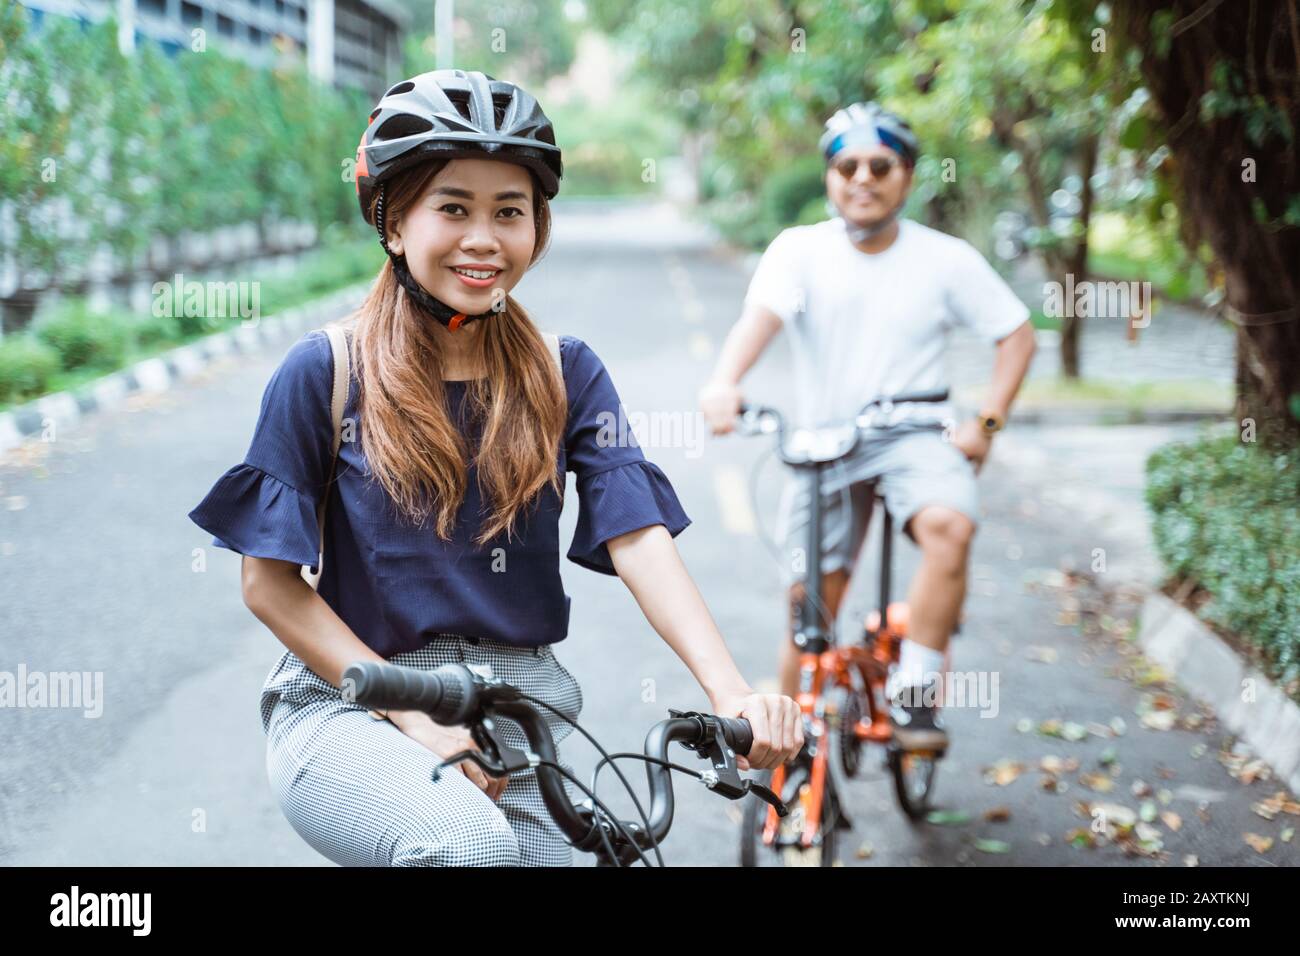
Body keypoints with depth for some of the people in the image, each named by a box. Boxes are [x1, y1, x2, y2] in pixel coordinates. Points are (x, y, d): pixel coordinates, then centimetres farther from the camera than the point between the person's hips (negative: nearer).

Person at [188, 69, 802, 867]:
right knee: (468, 842, -31)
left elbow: (640, 540, -8)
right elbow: (270, 583, -4)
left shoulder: (566, 375, 3)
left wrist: (733, 695, -23)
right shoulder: (326, 372, -5)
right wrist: (416, 713, -13)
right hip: (352, 708, -3)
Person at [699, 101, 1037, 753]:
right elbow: (761, 314, -23)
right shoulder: (799, 249, -4)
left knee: (950, 525, -31)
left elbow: (1016, 334, 7)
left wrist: (986, 423, -6)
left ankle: (912, 697, -19)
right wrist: (724, 381, -44)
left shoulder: (947, 259, -1)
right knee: (808, 601, 1)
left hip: (915, 435, 0)